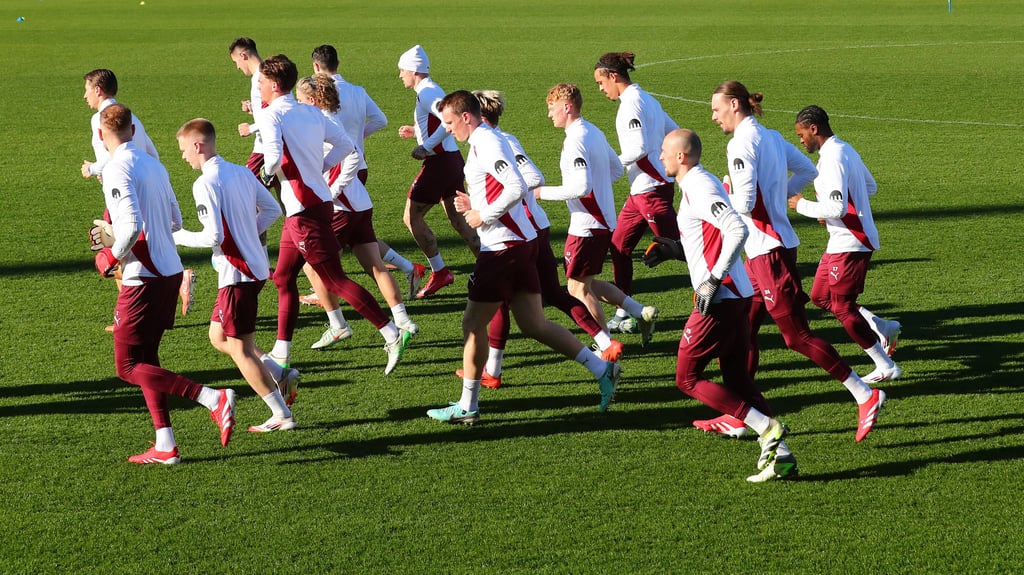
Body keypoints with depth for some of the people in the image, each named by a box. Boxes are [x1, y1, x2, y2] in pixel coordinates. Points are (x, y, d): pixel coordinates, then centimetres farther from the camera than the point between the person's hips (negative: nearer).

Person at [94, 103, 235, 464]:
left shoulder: (117, 170, -15)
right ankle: (165, 447, 13)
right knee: (145, 359, 16)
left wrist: (112, 257, -8)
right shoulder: (153, 166, 11)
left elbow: (132, 226, -26)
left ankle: (213, 398, -16)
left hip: (143, 278, -9)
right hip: (170, 271, 9)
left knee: (128, 367, -3)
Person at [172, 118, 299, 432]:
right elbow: (273, 209, 15)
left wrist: (179, 236, -7)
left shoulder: (205, 184, -18)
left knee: (240, 349, 2)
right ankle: (281, 375, 12)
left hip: (236, 273, -9)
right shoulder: (242, 172, 8)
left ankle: (282, 415, 5)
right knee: (219, 337, 20)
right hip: (256, 267, 9)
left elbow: (213, 236, -23)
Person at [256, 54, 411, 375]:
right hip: (318, 201, 9)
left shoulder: (271, 115, -13)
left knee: (334, 279, -5)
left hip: (304, 210, -9)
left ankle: (392, 334, -6)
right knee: (283, 277, 15)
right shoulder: (311, 112, 12)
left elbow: (273, 156, -27)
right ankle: (280, 354, 19)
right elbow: (345, 144, 15)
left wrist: (267, 173, -6)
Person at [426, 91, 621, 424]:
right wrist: (473, 206, 12)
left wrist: (483, 216, -16)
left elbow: (517, 188, -25)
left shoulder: (486, 143, -14)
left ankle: (467, 406, 8)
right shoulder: (483, 142, 17)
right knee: (533, 325, 10)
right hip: (520, 242, 10)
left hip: (503, 246, -10)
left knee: (474, 324, 0)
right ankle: (601, 369, 7)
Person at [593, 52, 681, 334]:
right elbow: (675, 133, 18)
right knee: (619, 246, 12)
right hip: (640, 191, 10)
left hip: (651, 189, -10)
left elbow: (639, 148, -24)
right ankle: (624, 314, 16)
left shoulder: (632, 103, -15)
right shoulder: (646, 99, 13)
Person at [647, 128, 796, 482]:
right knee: (737, 381, 12)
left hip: (719, 299, -10)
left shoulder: (698, 188, -13)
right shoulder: (701, 184, 17)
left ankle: (767, 427, -8)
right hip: (737, 296, 10)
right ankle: (780, 455, 7)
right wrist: (674, 249, 19)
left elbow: (737, 230, -25)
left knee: (687, 379, -2)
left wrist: (713, 280, -26)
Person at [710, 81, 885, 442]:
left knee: (796, 335, -5)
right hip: (761, 251, 10)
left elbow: (745, 202, -23)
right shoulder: (770, 137, 12)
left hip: (768, 249, -10)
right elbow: (807, 170, 22)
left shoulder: (742, 143, -16)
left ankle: (864, 395, -3)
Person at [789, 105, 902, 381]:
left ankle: (886, 367, 5)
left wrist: (802, 205, -14)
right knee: (820, 297, 16)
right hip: (842, 242, 10)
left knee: (842, 307, -2)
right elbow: (870, 187, 23)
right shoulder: (846, 150, 11)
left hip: (850, 244, -10)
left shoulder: (832, 159, -21)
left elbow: (836, 208, -29)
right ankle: (883, 327, 17)